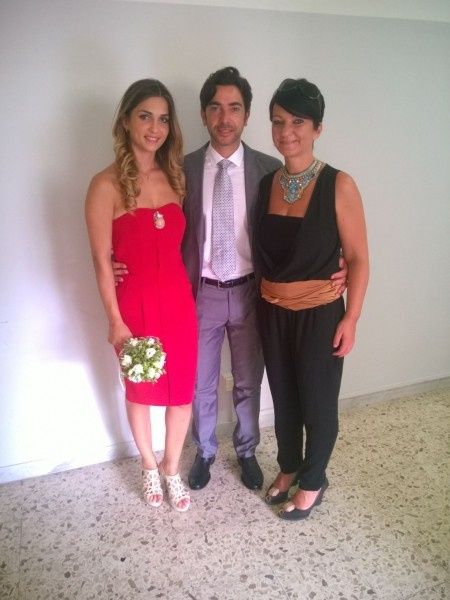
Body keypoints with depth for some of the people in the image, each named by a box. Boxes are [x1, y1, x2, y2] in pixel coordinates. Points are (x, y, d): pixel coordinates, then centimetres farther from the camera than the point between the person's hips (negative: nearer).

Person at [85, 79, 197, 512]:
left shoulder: (174, 176, 4)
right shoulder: (106, 184, -12)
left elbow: (180, 245, 10)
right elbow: (101, 260, -11)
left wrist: (188, 294, 7)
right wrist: (115, 321, -11)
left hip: (179, 301, 4)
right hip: (135, 304, -4)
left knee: (182, 390, 13)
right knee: (140, 390, 16)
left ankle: (171, 468, 38)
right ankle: (149, 466, 42)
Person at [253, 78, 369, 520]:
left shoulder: (338, 185, -14)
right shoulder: (266, 184, 0)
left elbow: (358, 258, -11)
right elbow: (262, 251, 9)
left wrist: (350, 319, -12)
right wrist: (261, 299, 5)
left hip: (319, 314, -4)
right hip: (272, 312, 5)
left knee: (317, 401, 12)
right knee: (283, 396, 19)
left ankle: (313, 481, 35)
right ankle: (289, 467, 43)